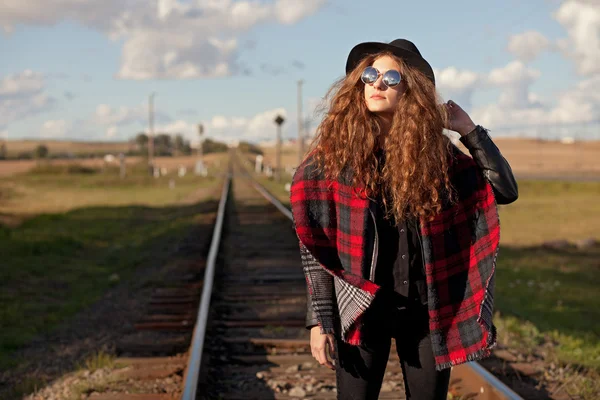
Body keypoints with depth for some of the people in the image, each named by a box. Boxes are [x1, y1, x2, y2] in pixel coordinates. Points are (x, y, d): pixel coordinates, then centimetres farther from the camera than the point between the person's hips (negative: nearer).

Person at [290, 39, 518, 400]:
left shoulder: (435, 150, 0)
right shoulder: (336, 151, -5)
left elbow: (505, 190, -2)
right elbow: (317, 245, -3)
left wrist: (469, 130, -6)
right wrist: (320, 318, -5)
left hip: (427, 309, 2)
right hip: (362, 308, -2)